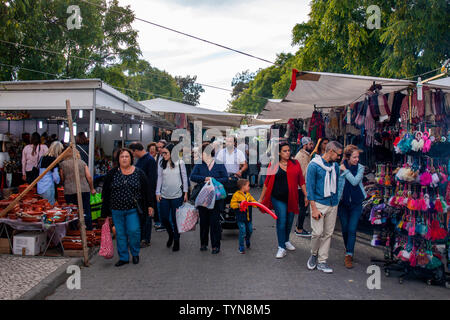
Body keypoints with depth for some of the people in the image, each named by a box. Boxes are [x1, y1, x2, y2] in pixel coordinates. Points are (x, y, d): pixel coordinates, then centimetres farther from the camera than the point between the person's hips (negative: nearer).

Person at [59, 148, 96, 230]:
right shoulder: (82, 162, 6)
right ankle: (89, 230, 11)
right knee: (86, 212, 7)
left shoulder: (62, 164, 5)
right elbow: (89, 177, 2)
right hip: (84, 190, 1)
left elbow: (62, 179, 7)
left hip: (69, 192, 0)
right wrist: (92, 189, 12)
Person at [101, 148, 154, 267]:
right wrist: (106, 211, 3)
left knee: (134, 231, -6)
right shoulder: (112, 173, 3)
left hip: (133, 209, -1)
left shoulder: (139, 173, 1)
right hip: (116, 210, 2)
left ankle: (135, 254, 17)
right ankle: (123, 257, 20)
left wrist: (149, 205, 3)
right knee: (120, 234, 7)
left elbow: (146, 190, 6)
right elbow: (106, 193, 5)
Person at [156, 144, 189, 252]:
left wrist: (185, 193, 1)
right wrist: (158, 193, 3)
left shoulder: (180, 163, -2)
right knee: (164, 218, 6)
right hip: (164, 196, 3)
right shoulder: (162, 164, 4)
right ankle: (171, 234, 34)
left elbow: (184, 178, 2)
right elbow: (159, 178, 8)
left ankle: (176, 241, 20)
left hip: (177, 195, -3)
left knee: (176, 219, 3)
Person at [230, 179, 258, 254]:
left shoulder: (248, 195, 10)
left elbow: (253, 202, 7)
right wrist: (238, 205, -27)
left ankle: (247, 243, 41)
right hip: (240, 217, -6)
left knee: (250, 230, 13)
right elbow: (232, 204, -10)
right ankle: (241, 248, 6)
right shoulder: (236, 195, -9)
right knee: (242, 231, -8)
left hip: (248, 217, 6)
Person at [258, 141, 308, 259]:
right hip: (278, 198, -3)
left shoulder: (295, 163, 4)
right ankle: (281, 248, 4)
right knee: (281, 221, -6)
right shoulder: (273, 165, -1)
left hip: (292, 198, 3)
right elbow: (267, 183, 2)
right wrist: (261, 198, 3)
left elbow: (301, 181, 6)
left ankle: (286, 241, 37)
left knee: (289, 221, 13)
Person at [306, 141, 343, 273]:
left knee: (328, 234, 7)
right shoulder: (314, 165, -9)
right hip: (319, 203, -6)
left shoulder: (335, 166, 9)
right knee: (318, 232, -9)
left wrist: (336, 200, 15)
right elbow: (310, 187, -10)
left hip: (333, 205, 6)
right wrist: (314, 208, -14)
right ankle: (314, 254, 19)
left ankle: (321, 261, 17)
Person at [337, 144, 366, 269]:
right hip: (343, 203, 1)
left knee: (352, 230, -7)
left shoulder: (360, 168, -2)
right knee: (345, 229, 11)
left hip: (356, 203, -1)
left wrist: (345, 170, -14)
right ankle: (349, 249, 33)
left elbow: (355, 181, -17)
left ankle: (348, 255, -2)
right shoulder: (339, 167, -4)